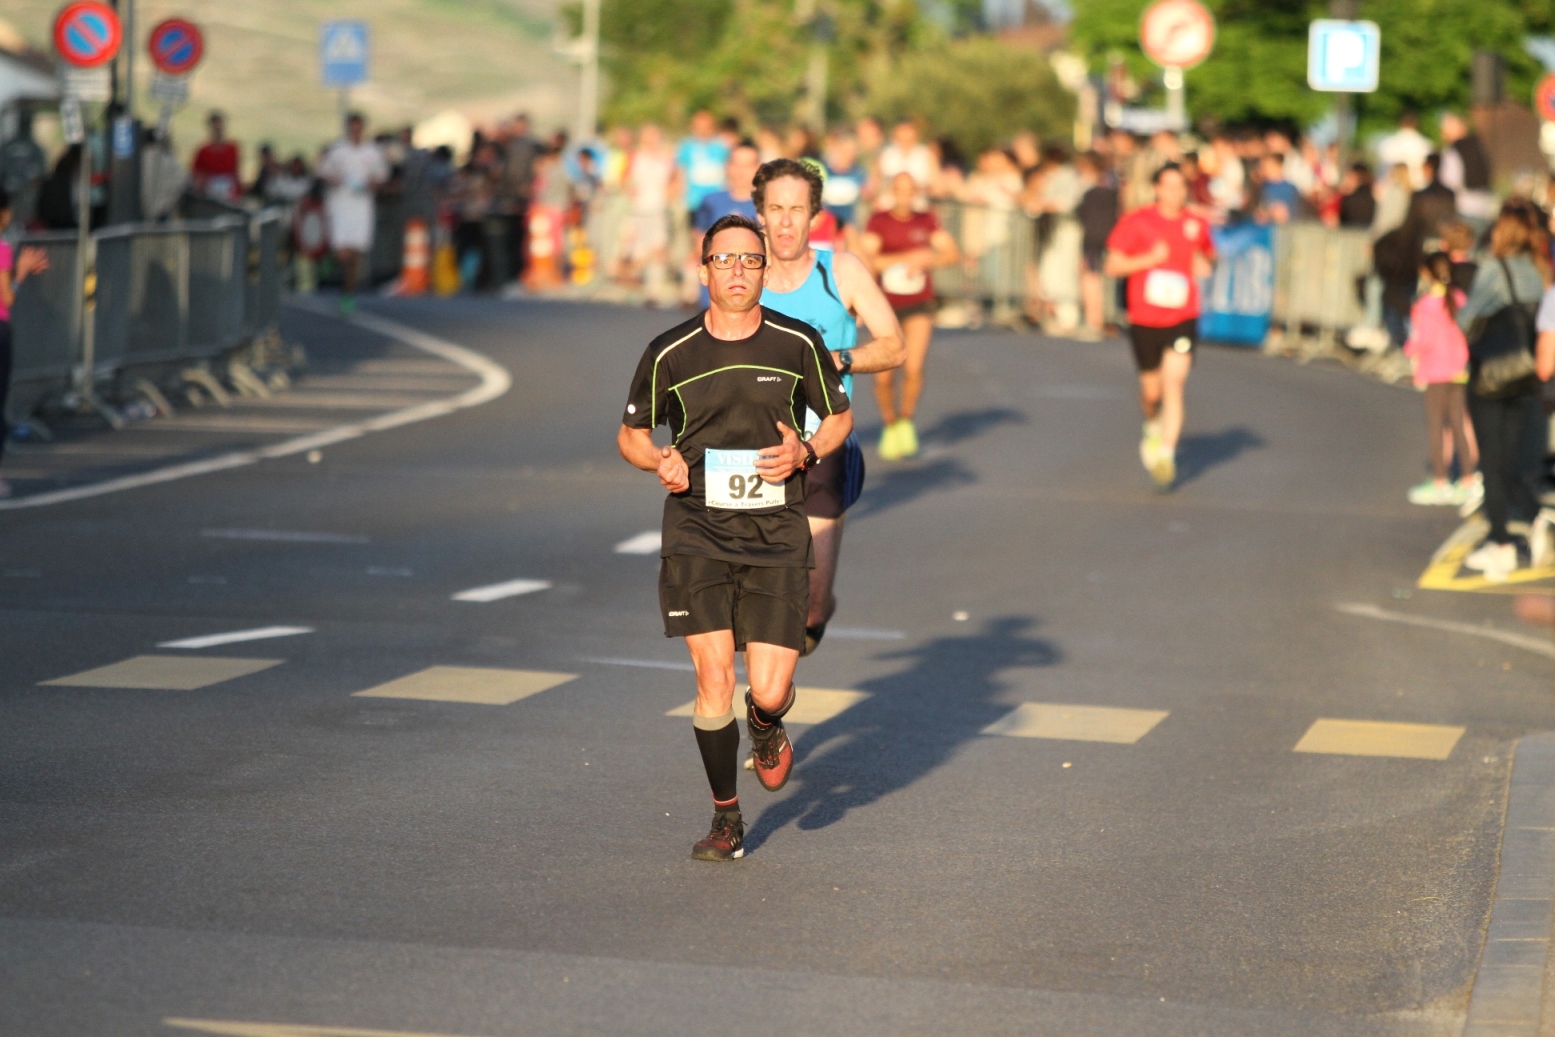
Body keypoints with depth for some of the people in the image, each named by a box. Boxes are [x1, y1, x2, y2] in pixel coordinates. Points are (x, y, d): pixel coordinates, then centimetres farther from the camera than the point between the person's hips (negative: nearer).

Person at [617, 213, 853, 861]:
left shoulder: (799, 344, 1)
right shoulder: (670, 354, 0)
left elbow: (839, 417, 15)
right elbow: (630, 434, 13)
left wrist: (806, 452, -6)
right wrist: (660, 461, -9)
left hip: (777, 533, 0)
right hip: (697, 527, 0)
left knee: (770, 689, -8)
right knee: (714, 674, -11)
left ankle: (766, 726, 32)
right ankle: (726, 819, 9)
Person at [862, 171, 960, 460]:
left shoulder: (926, 221, 4)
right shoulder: (878, 221, -5)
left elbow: (953, 254, 1)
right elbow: (869, 260, -17)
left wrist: (926, 261, -17)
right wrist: (909, 256, -22)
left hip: (919, 306, 1)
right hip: (887, 306, -1)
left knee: (913, 368, -15)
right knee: (884, 376, -3)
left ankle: (906, 421, 10)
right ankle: (890, 426, 23)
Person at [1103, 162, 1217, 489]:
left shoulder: (1197, 225, 5)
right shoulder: (1136, 222, -3)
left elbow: (1208, 256, 24)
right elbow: (1112, 266, -4)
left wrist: (1205, 265, 0)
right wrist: (1150, 258, -16)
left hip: (1183, 318, 1)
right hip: (1144, 318, -1)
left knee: (1174, 383, -15)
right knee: (1152, 391, 9)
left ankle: (1166, 453, -14)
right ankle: (1153, 428, 43)